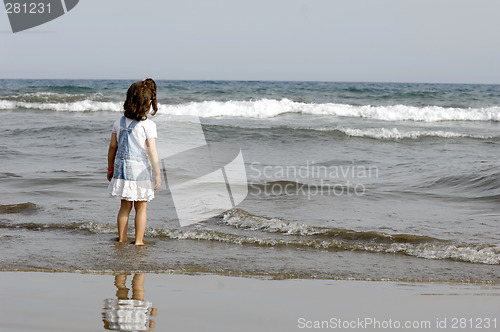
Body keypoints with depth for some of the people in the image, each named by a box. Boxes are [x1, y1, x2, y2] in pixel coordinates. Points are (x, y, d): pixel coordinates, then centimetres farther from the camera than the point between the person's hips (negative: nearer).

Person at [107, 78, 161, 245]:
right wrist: (157, 174, -10)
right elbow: (151, 151, -15)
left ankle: (122, 238, 21)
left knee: (125, 206, 15)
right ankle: (138, 241, 8)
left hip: (122, 169, 5)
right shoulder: (148, 125, -12)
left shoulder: (119, 122, 3)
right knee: (141, 207, 6)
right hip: (140, 170, -4)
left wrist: (110, 169, 19)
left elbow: (112, 147, 8)